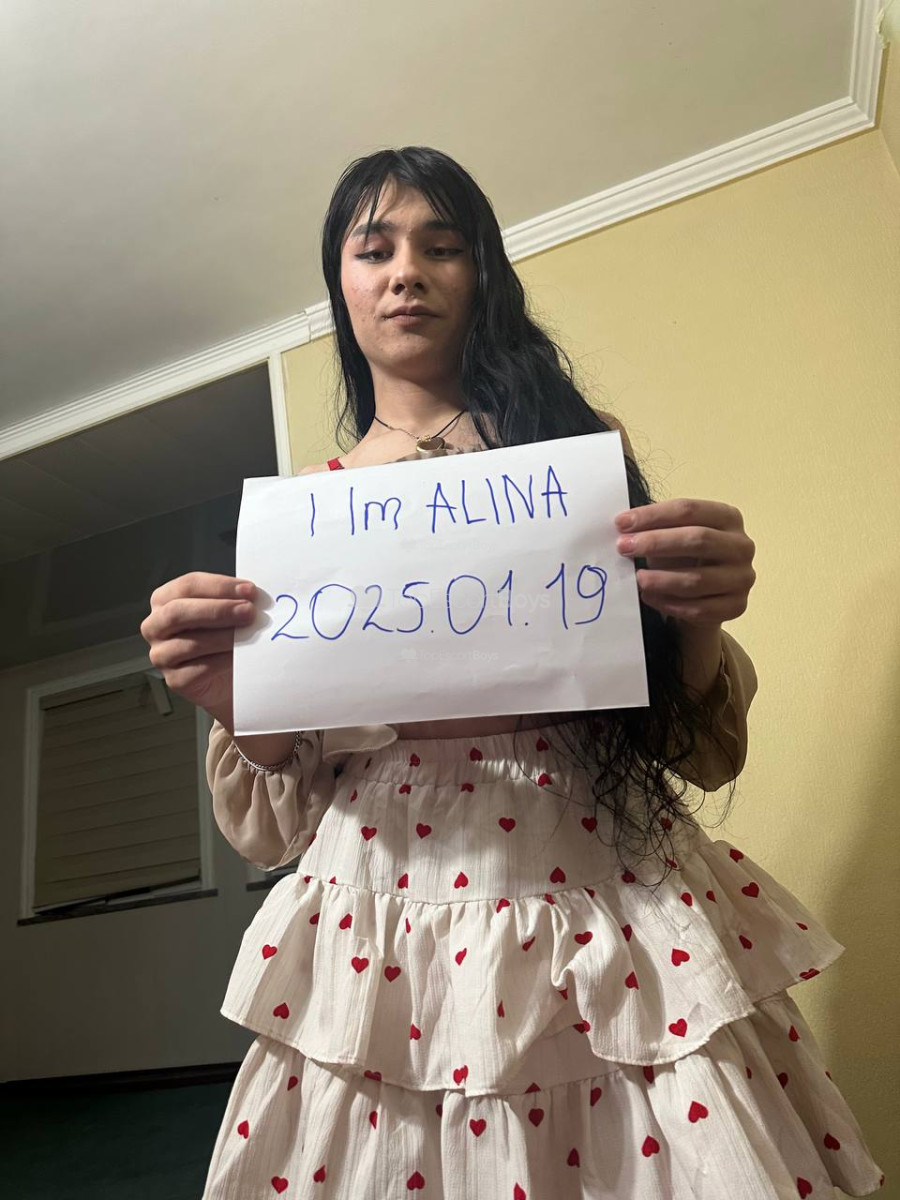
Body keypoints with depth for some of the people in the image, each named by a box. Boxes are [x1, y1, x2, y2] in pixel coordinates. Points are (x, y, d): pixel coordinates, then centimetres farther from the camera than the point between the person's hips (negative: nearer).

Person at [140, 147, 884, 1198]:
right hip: (378, 923, 1)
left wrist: (698, 620, -17)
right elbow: (270, 827, 6)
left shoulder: (578, 446, 7)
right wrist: (230, 700, -15)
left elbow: (707, 754, 5)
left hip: (605, 903, 1)